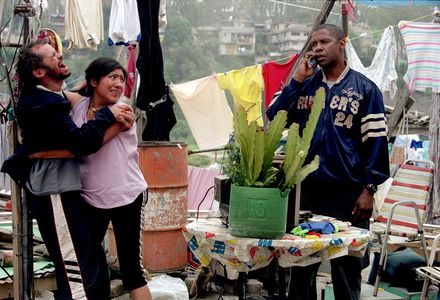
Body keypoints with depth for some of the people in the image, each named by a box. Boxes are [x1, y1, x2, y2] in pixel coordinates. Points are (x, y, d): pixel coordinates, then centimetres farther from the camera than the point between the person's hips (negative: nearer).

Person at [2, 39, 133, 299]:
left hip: (68, 191, 10)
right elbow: (81, 143, -24)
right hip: (56, 195, -10)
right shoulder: (43, 104, -17)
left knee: (96, 268, 15)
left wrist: (120, 117, 1)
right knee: (79, 277, -12)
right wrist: (108, 115, -13)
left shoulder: (53, 98, 15)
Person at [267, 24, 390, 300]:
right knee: (301, 264, 11)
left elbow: (376, 141, -3)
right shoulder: (305, 84, 10)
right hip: (305, 189, 3)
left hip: (347, 193, -3)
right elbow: (274, 119, -1)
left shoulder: (364, 89, 0)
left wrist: (369, 189, -8)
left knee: (347, 266, 7)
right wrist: (298, 79, -5)